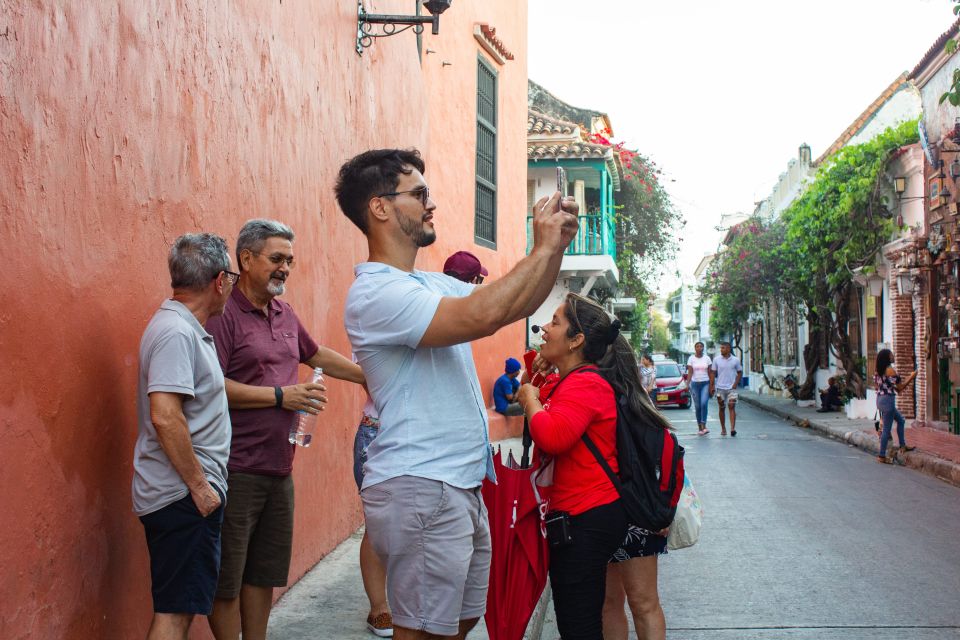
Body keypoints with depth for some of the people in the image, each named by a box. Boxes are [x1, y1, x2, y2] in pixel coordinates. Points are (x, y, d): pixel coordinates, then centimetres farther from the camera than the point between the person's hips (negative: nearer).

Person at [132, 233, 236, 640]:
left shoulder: (186, 329, 14)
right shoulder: (176, 332, -17)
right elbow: (164, 416, -25)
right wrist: (199, 485, -19)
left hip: (187, 495, 10)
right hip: (184, 497, -10)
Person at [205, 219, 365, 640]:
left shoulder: (285, 315, 13)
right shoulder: (223, 313, -12)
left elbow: (316, 355, 30)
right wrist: (280, 396, -18)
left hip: (279, 469, 8)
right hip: (237, 473, -8)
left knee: (264, 574, 17)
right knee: (226, 581, 3)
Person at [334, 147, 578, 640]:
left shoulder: (434, 284, 14)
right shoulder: (374, 292, -17)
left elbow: (515, 307, 21)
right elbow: (480, 317, -29)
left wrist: (556, 246, 5)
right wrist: (542, 249, -17)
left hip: (461, 487, 10)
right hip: (419, 489, -10)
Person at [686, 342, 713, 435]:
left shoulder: (707, 358, 5)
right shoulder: (691, 358, 3)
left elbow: (710, 373, 5)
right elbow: (690, 372, -3)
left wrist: (711, 386, -2)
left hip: (705, 383, -1)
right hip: (695, 383, 1)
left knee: (704, 403, -18)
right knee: (697, 406, 3)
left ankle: (704, 426, -19)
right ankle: (699, 428, 10)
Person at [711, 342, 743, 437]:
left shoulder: (735, 360, 0)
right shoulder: (717, 360, 2)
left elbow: (740, 373, 8)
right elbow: (713, 374, 5)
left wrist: (736, 383, -5)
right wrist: (711, 386, -1)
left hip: (732, 388, -2)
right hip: (720, 388, 2)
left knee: (732, 407, -11)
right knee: (722, 408, 7)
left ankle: (733, 428, -16)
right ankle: (723, 429, 16)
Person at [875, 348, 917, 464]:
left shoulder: (879, 371, 9)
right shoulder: (890, 370, -16)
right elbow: (900, 387, -12)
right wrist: (911, 377, 0)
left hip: (880, 399, 9)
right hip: (888, 400, -9)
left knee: (900, 419, 22)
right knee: (887, 429, -2)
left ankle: (903, 446, 24)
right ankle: (882, 456, 2)